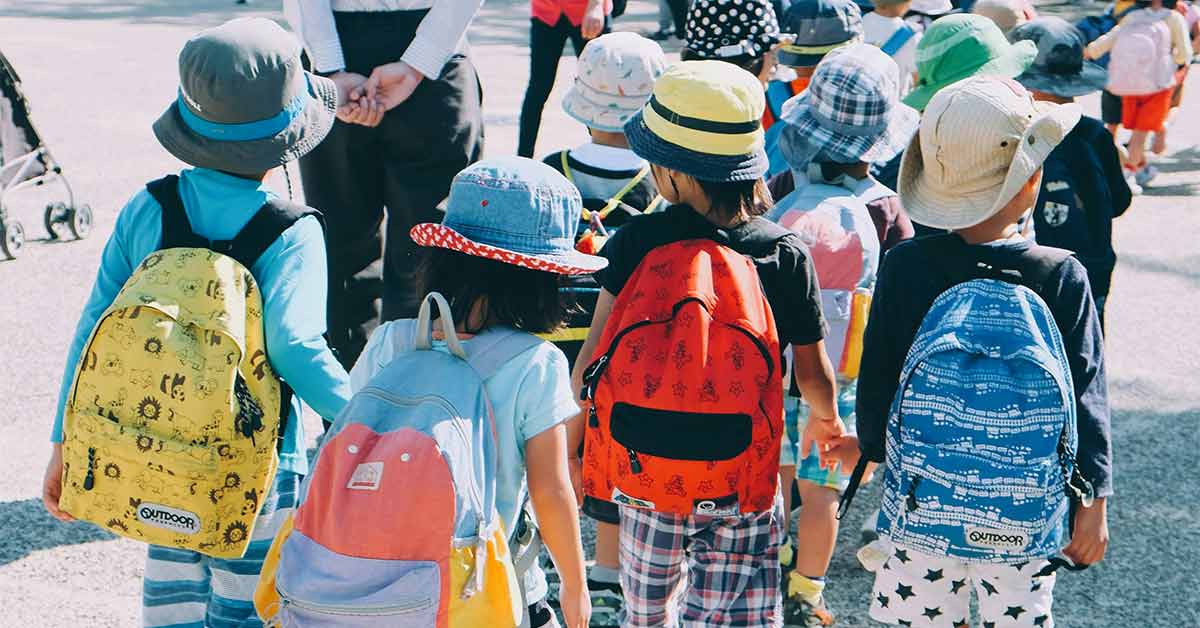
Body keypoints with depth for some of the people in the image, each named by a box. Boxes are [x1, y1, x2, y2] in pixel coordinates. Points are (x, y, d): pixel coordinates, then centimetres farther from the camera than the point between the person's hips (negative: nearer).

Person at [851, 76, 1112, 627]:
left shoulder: (904, 266, -11)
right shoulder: (1062, 276, -12)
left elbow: (877, 379, -2)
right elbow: (1085, 395, -7)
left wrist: (874, 449, 16)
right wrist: (1093, 500, 2)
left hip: (918, 497, 1)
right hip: (1025, 510, -1)